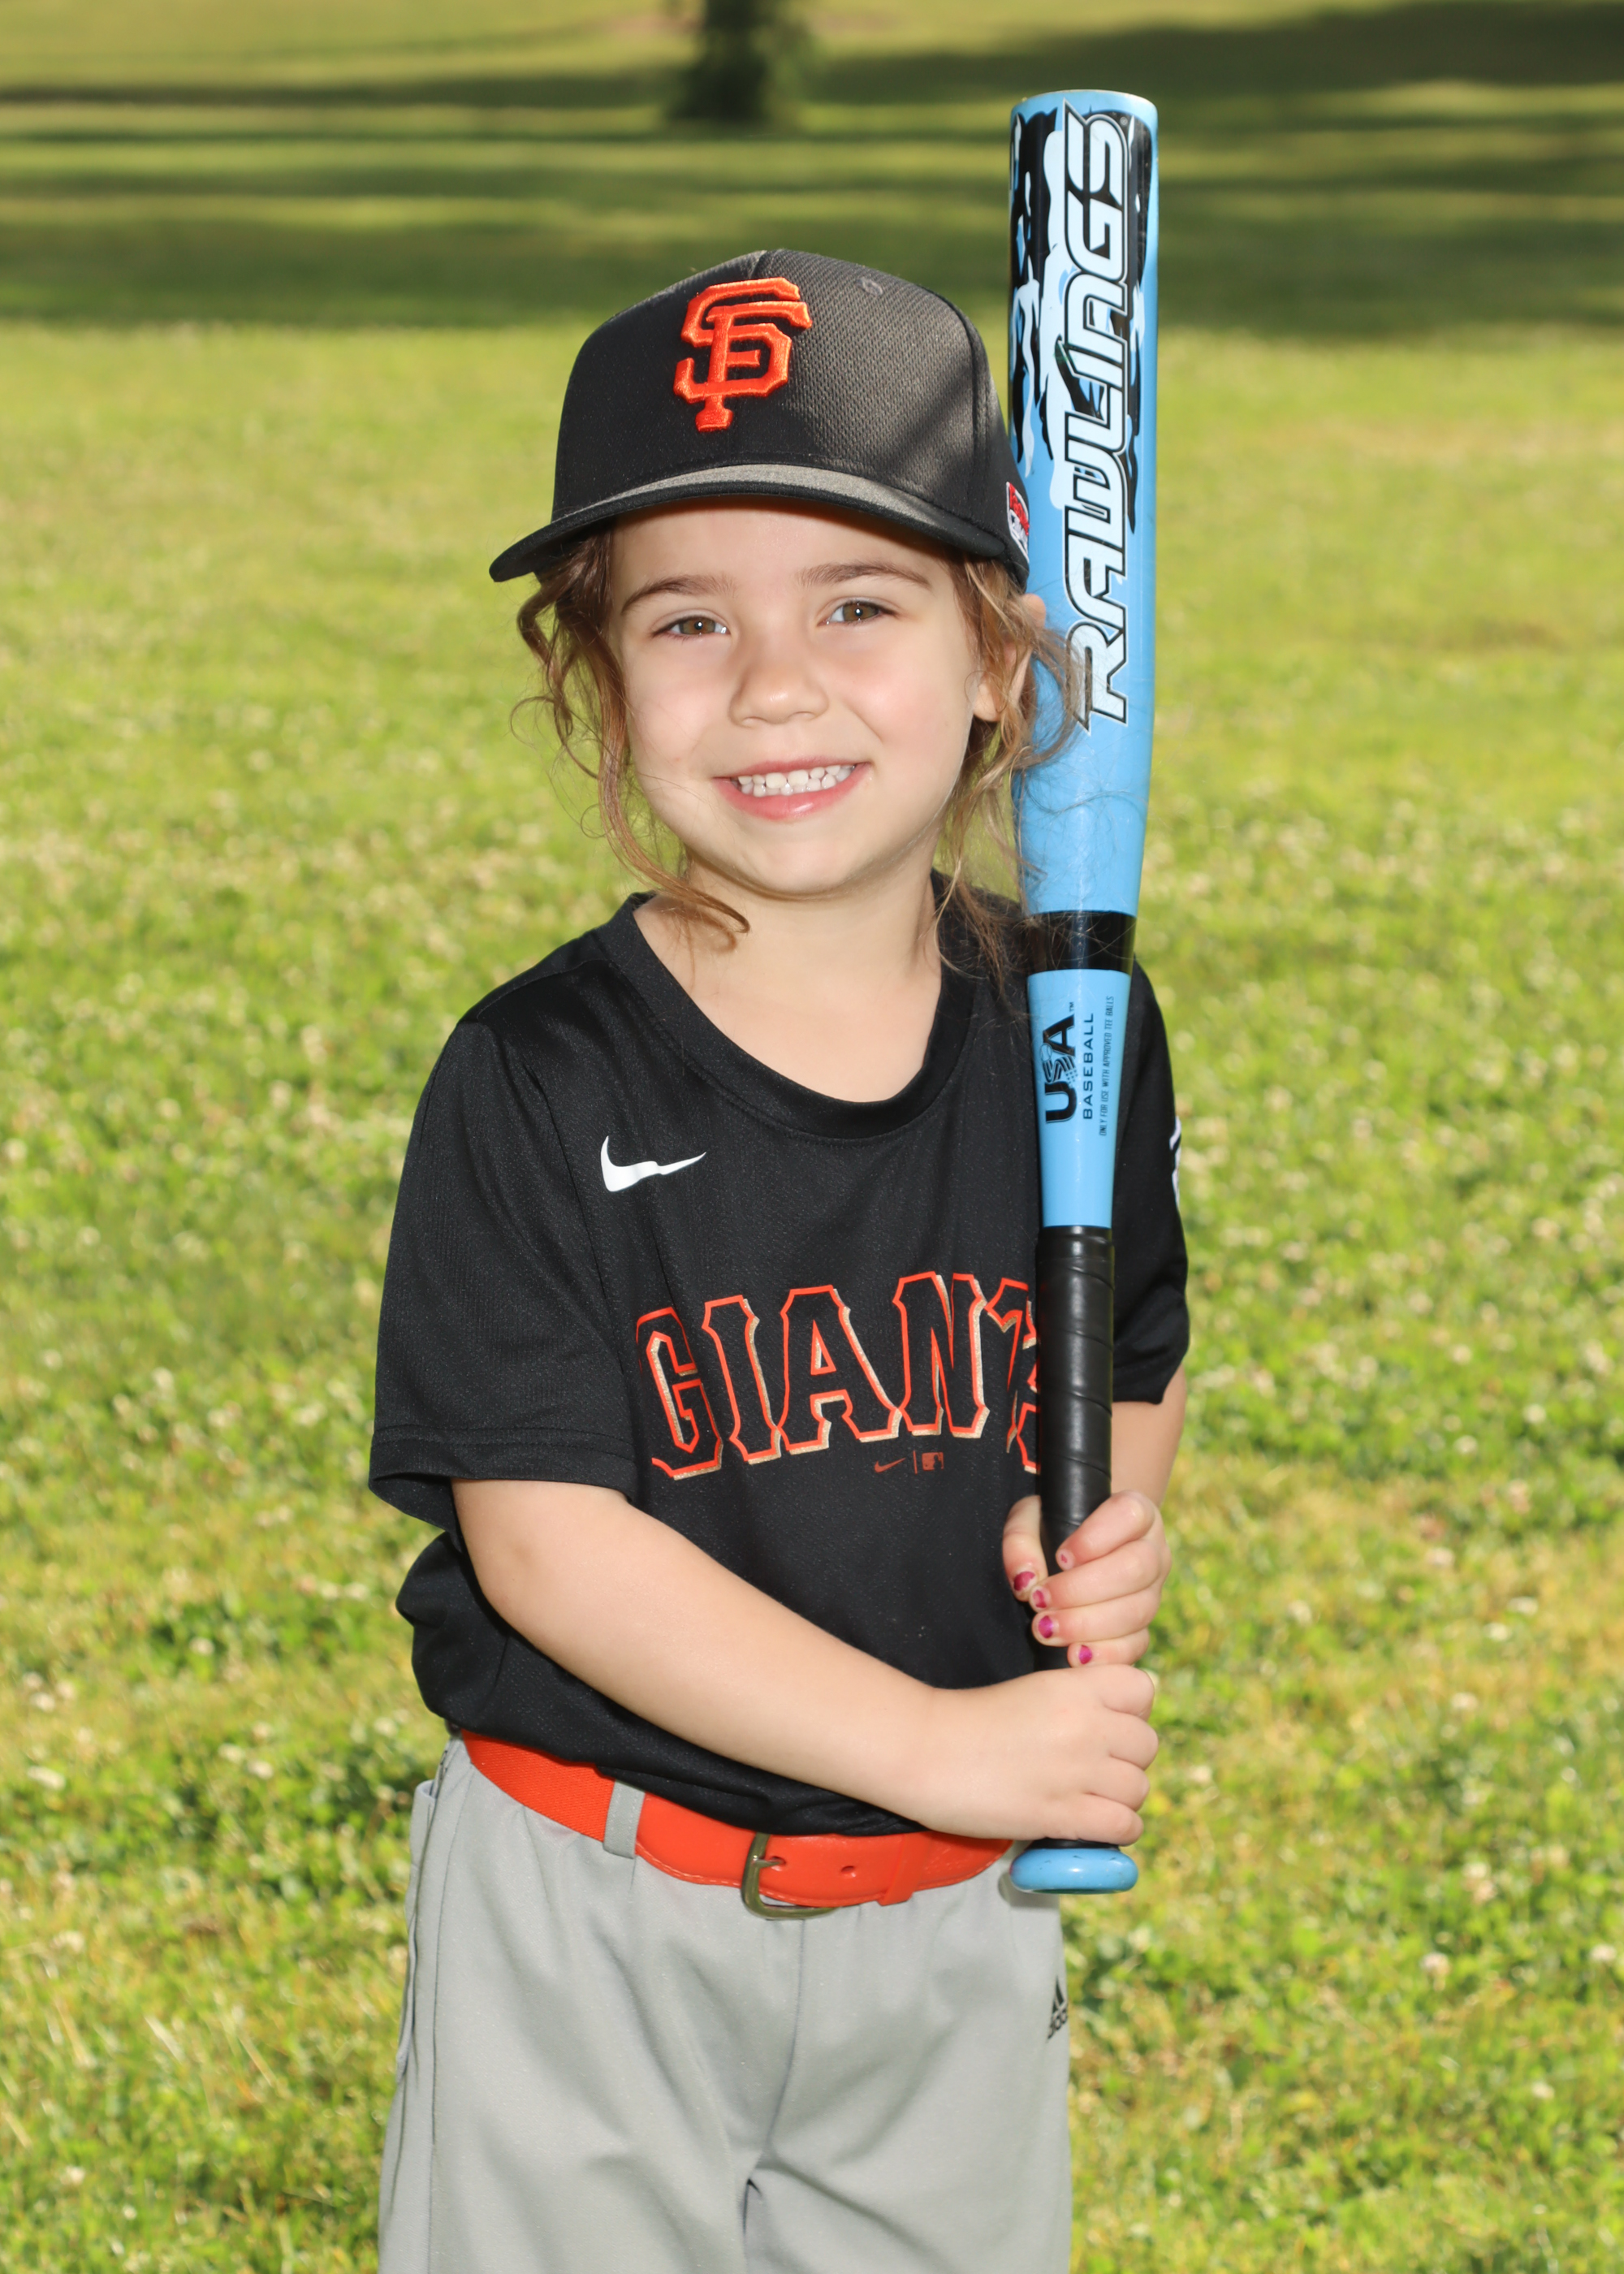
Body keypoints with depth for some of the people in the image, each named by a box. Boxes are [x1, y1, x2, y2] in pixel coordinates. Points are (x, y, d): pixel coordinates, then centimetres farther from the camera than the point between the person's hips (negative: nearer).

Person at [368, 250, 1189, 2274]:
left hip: (956, 1931, 3)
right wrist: (935, 1746, -24)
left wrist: (1106, 1523, -12)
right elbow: (544, 1534, -19)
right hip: (593, 1934, -3)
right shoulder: (541, 1083, -16)